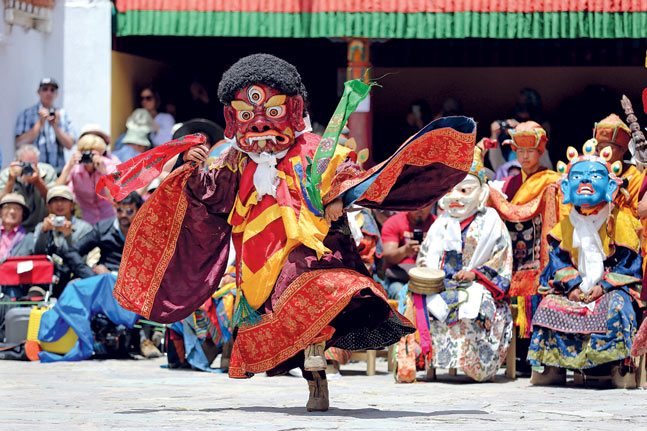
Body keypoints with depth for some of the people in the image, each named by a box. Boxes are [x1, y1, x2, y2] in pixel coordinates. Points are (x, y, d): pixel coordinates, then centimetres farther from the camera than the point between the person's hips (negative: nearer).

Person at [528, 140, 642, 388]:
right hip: (576, 289, 4)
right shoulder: (567, 224, 8)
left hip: (611, 287, -4)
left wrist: (604, 285, -15)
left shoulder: (619, 221, -4)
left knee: (617, 307, -34)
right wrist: (571, 284, -10)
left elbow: (630, 262, -6)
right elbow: (558, 258, 9)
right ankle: (555, 367, -12)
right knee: (549, 306, -20)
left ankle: (618, 367, -27)